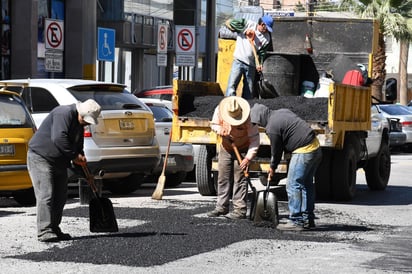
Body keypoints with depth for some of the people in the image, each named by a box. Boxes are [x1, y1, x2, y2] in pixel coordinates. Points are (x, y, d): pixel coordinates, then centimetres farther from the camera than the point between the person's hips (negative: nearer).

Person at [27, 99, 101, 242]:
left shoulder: (79, 124, 11)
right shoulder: (64, 114, -20)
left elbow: (78, 146, 23)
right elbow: (58, 138, -32)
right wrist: (74, 155, -24)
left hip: (59, 162, 10)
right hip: (40, 157, -10)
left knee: (60, 197, 7)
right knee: (45, 195, -14)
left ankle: (54, 229, 13)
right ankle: (45, 232, -16)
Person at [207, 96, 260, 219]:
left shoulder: (248, 118, -29)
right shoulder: (219, 110, -18)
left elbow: (254, 139, -24)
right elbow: (214, 124, 2)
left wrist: (248, 158, -29)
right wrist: (219, 130, -22)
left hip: (242, 150, -5)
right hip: (226, 148, 5)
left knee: (240, 179, -9)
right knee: (223, 178, 8)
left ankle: (240, 210, -6)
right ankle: (222, 207, 17)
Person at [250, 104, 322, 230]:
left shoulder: (272, 128, -14)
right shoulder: (282, 112, 14)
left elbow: (276, 151, -3)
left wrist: (272, 168, 14)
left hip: (303, 152, -10)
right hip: (315, 146, 10)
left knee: (293, 185, -5)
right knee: (306, 184, 16)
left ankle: (296, 221, -5)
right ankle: (308, 219, 22)